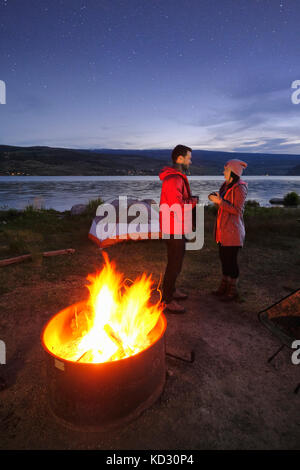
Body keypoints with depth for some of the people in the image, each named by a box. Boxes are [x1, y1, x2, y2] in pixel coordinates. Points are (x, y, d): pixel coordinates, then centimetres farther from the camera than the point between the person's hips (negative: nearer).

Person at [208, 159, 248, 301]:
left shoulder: (239, 188, -15)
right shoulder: (226, 185, 11)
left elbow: (237, 210, -18)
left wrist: (220, 201, -23)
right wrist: (215, 198, 1)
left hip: (233, 230, -9)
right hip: (223, 228, 9)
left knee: (231, 259, 0)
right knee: (223, 257, 15)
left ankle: (233, 290, 17)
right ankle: (225, 286, 30)